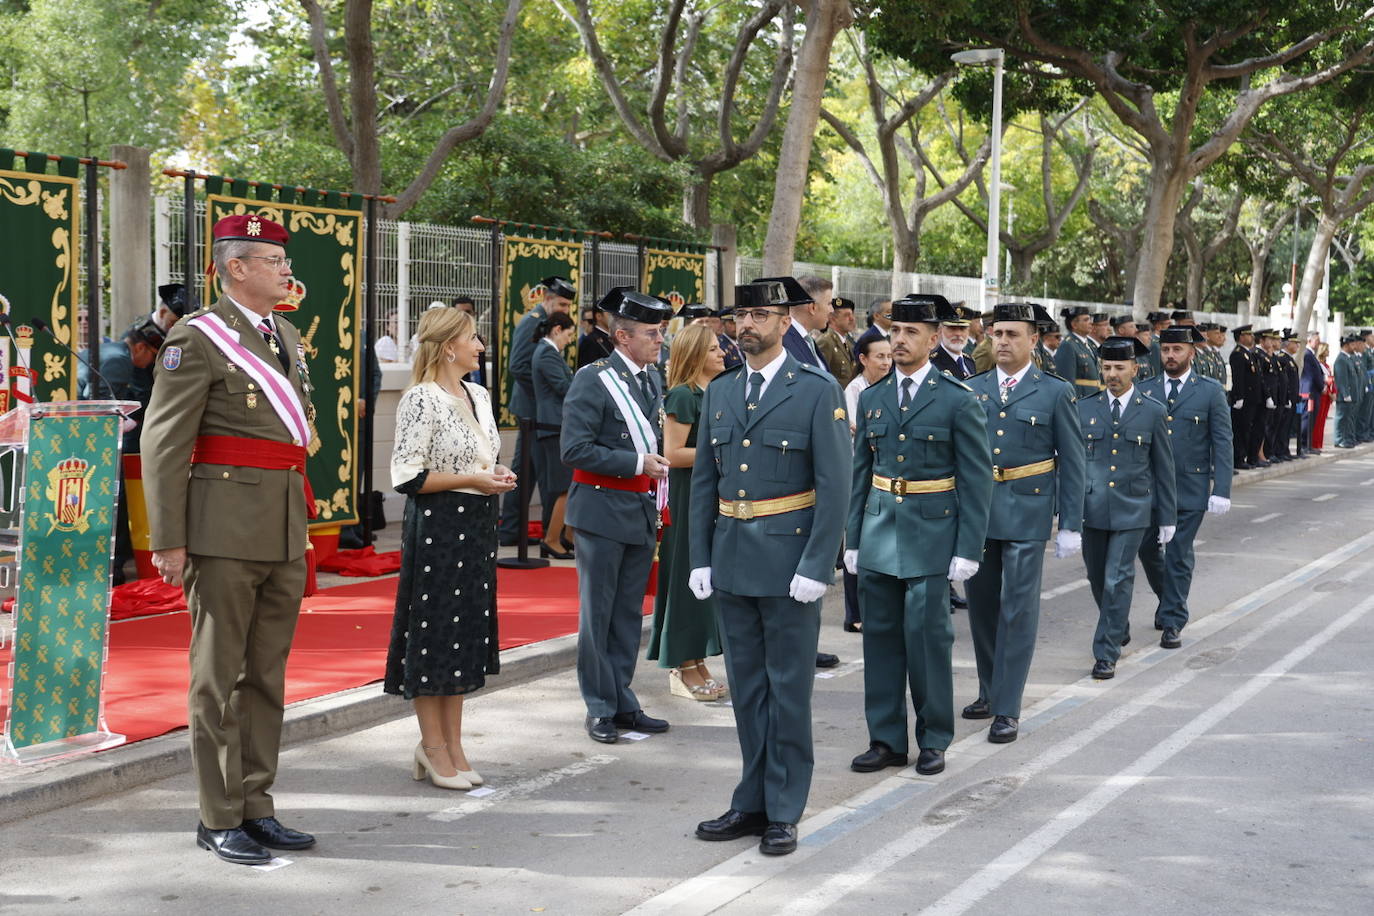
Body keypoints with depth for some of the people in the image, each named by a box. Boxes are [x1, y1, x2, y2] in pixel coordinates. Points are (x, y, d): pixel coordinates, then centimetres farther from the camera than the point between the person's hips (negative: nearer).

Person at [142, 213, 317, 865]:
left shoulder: (286, 336, 16)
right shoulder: (198, 339, -8)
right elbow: (162, 445, -12)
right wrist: (167, 540, -15)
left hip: (286, 532, 8)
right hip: (226, 532, -8)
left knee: (267, 674, 13)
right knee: (219, 677, 2)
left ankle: (256, 808, 23)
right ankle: (219, 820, 10)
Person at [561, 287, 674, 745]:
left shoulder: (651, 378, 10)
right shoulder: (592, 380, -12)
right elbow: (575, 449, -18)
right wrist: (637, 463, -19)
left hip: (641, 510, 7)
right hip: (603, 509, -7)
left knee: (629, 613, 13)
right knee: (598, 613, 2)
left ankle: (622, 702, 22)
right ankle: (600, 709, 11)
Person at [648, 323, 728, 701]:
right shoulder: (682, 396, -12)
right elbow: (672, 454, -18)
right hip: (688, 496, -9)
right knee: (688, 578, -3)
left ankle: (696, 663, 18)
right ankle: (683, 669, 5)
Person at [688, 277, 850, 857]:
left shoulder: (817, 391, -6)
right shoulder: (719, 393, 10)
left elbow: (834, 485, -10)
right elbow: (703, 481, 13)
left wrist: (816, 567, -15)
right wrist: (701, 559, 6)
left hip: (789, 562, -5)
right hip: (732, 563, 5)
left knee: (788, 689, 3)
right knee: (747, 688, 12)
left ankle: (783, 813, 12)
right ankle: (753, 802, 23)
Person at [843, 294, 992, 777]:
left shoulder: (959, 401, -4)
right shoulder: (871, 399, 10)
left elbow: (977, 480, -5)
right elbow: (860, 474, 13)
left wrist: (968, 550, -9)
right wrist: (853, 539, 9)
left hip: (930, 537, -4)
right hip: (878, 536, 4)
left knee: (928, 636, -2)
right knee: (880, 637, 7)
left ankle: (934, 740, 13)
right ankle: (886, 739, 17)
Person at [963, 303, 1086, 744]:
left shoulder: (1055, 393, -1)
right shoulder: (972, 390, 8)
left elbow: (1071, 463, 0)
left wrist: (1071, 524, -4)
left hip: (1027, 514, -4)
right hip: (976, 511, 4)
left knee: (1018, 609, -2)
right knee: (981, 604, 12)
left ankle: (1007, 708, 2)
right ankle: (989, 691, 27)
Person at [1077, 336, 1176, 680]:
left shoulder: (1153, 412, 1)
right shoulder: (1084, 409, 5)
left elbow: (1163, 468, 4)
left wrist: (1167, 518, 4)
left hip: (1132, 509, -3)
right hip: (1092, 508, 3)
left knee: (1118, 580, -7)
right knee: (1097, 578, 13)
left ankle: (1107, 654, -2)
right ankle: (1120, 629, 39)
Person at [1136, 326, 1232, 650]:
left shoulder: (1210, 391, -1)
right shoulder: (1145, 390, 6)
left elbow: (1222, 443, -3)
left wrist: (1222, 490, -9)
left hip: (1190, 488, -3)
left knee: (1178, 556, 0)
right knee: (1148, 549, 8)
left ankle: (1172, 623, 10)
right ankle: (1168, 600, 34)